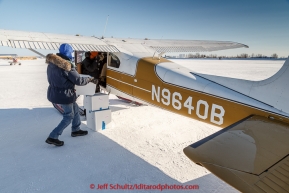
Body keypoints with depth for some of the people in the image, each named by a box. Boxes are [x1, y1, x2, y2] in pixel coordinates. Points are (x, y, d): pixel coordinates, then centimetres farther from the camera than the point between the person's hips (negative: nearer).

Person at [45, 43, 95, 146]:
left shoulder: (51, 64, 2)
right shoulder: (66, 66, -24)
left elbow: (51, 78, 13)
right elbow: (79, 80, -19)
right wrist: (89, 79, -2)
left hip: (54, 92, 8)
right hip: (64, 95, -8)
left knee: (75, 109, 23)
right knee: (69, 116, 8)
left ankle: (76, 130, 37)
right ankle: (52, 137, 9)